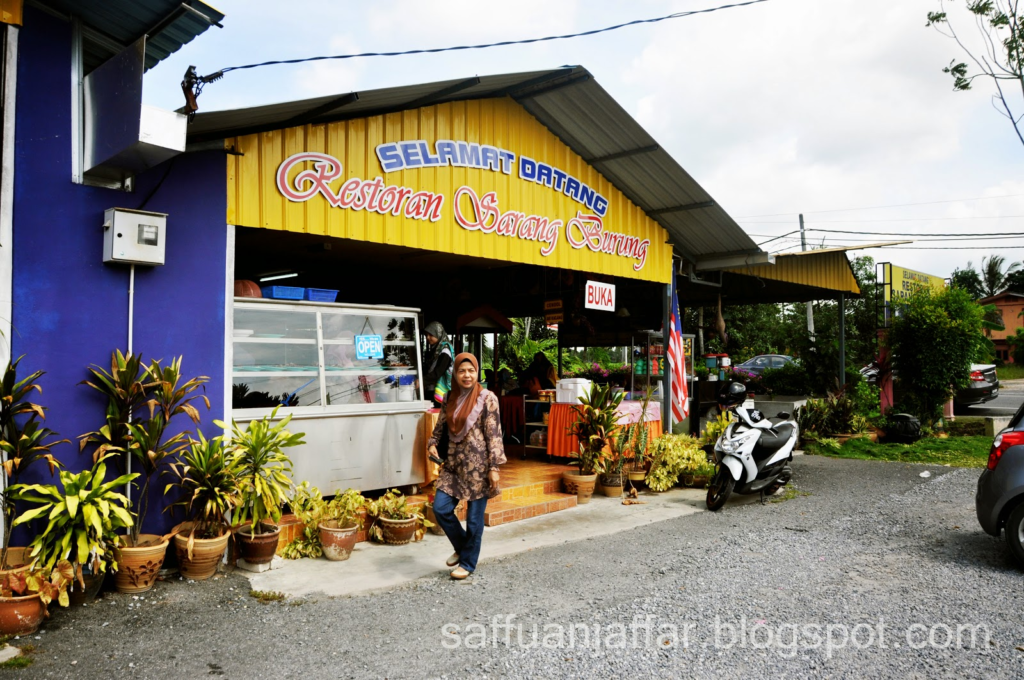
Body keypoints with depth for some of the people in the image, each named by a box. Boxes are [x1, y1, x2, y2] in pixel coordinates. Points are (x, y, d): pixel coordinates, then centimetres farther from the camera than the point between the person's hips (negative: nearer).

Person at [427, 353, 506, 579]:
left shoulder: (487, 398, -9)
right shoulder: (451, 398, 8)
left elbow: (494, 435, -11)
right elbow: (440, 426, 20)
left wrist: (494, 467, -15)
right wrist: (432, 443, 3)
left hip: (478, 465, -5)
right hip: (454, 464, 5)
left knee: (474, 518, 4)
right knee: (440, 508, 1)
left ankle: (468, 562, 22)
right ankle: (461, 546, 25)